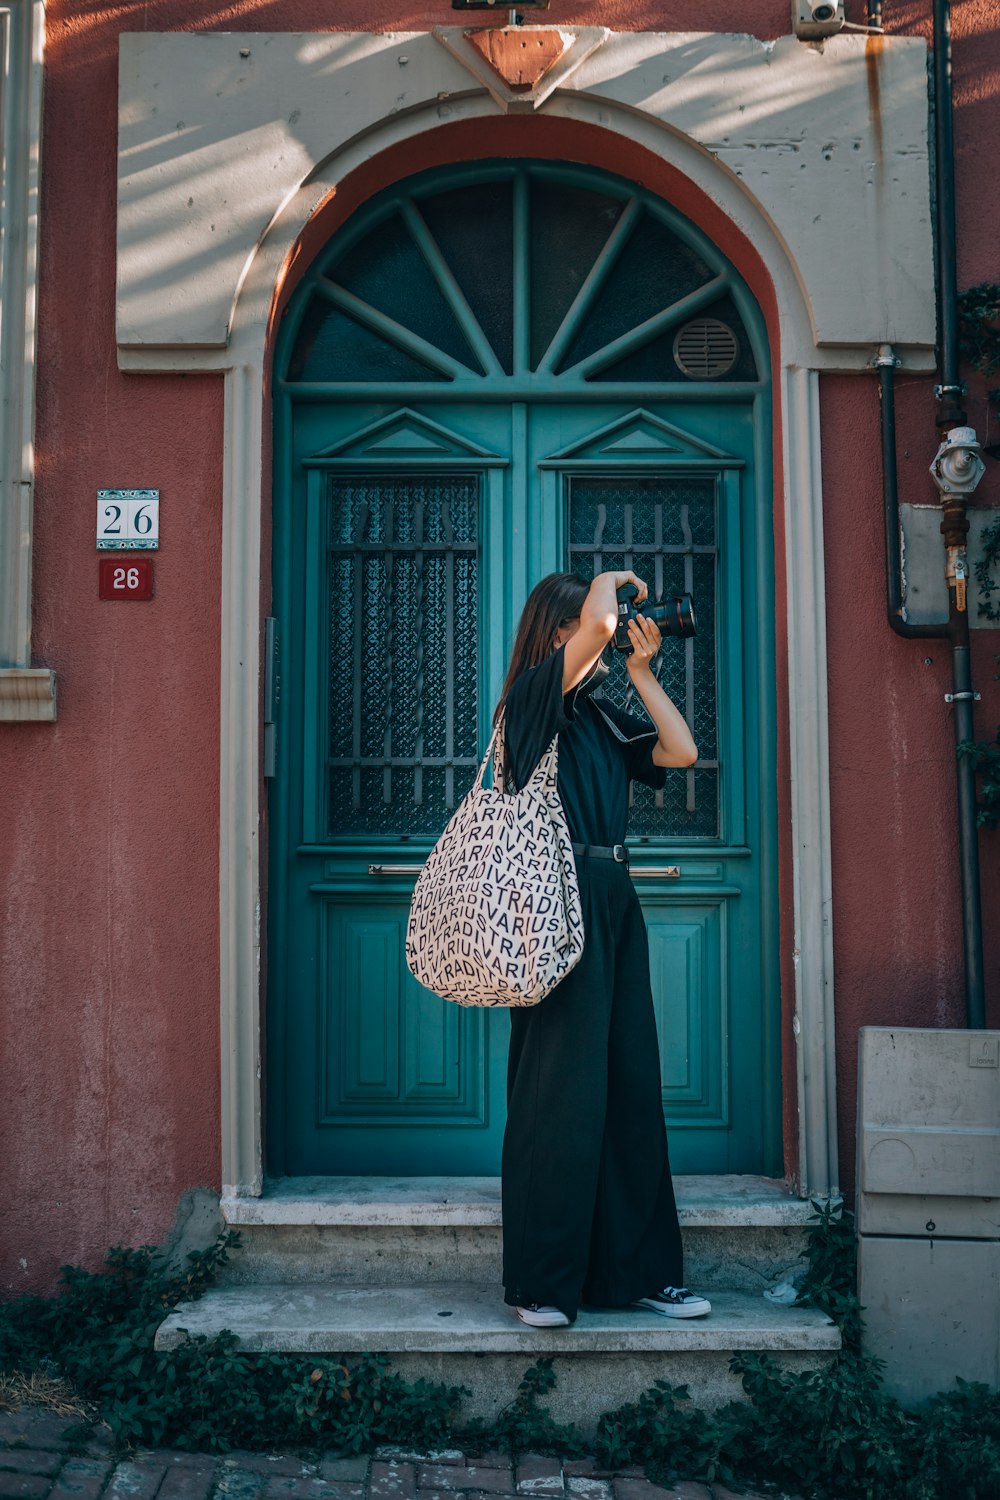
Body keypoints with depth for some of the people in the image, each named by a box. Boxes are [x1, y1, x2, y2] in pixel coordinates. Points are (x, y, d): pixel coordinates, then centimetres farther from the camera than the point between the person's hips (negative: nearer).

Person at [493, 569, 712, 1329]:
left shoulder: (601, 716, 18)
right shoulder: (533, 698, -4)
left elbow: (682, 752, 12)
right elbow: (598, 623, -18)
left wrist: (642, 671, 13)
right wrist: (614, 580, 3)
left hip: (614, 898, 8)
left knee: (631, 1081, 9)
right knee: (561, 1084, -5)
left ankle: (637, 1270, 19)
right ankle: (540, 1281, 5)